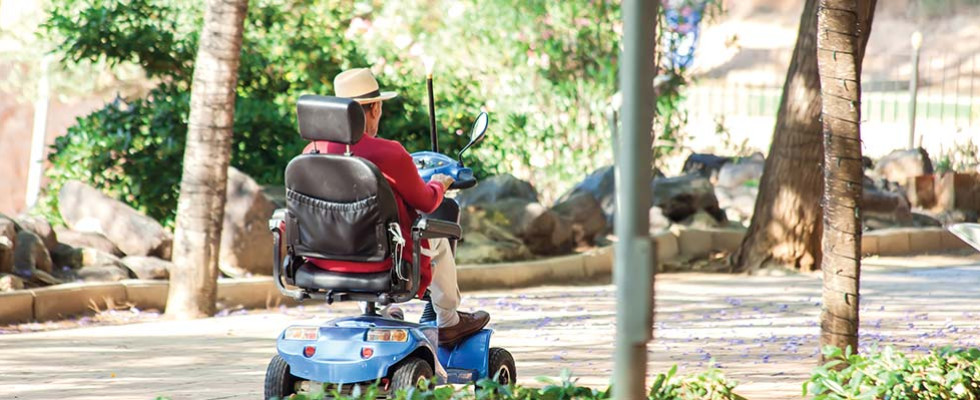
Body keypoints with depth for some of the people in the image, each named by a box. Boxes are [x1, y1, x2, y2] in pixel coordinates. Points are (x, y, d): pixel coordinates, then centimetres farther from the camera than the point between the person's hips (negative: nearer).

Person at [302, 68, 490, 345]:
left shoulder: (312, 152, -6)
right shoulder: (390, 154, -21)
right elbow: (425, 203, -5)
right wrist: (439, 185, 20)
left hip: (322, 260, 5)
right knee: (437, 240, 23)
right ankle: (448, 322, 37)